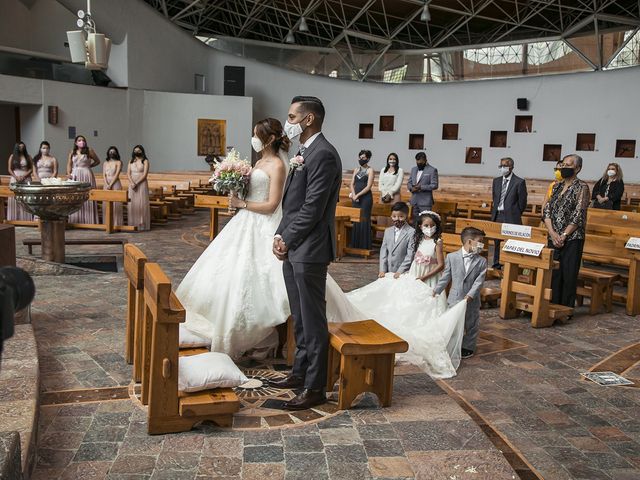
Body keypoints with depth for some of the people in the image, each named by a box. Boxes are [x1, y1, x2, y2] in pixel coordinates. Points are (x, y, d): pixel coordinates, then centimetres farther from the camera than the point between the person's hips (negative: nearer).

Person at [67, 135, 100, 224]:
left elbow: (97, 161, 14)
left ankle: (88, 221, -2)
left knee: (87, 198, -5)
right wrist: (69, 174, -7)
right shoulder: (72, 152, 13)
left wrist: (89, 166, 5)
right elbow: (69, 165, 9)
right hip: (75, 177, 3)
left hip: (86, 176, -3)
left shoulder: (89, 151, 5)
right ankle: (75, 221, 3)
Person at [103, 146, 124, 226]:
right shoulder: (105, 163, 16)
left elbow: (117, 174, -7)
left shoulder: (118, 162, 3)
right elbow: (104, 175, 7)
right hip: (106, 184, 5)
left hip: (115, 184, -4)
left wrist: (111, 185, -13)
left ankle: (116, 223, -6)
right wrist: (106, 184, -9)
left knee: (115, 204, -7)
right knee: (106, 204, 1)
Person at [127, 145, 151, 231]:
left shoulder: (145, 161, 0)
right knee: (132, 204, 2)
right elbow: (128, 173, 4)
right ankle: (133, 224, 5)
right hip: (132, 184, 4)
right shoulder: (131, 161, 13)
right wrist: (132, 183, -13)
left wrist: (136, 183, -16)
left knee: (142, 204, -5)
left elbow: (145, 174, -10)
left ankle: (142, 224, -3)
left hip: (142, 184, -4)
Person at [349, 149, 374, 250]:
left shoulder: (370, 170, -3)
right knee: (355, 220, 6)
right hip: (356, 198, 5)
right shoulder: (356, 170, 14)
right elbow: (352, 184, 10)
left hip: (366, 197, -5)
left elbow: (368, 187, -10)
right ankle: (355, 245, 12)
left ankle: (365, 246, 0)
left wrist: (358, 195, -14)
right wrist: (353, 194, -7)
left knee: (364, 221, -5)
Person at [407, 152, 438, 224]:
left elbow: (434, 185, -11)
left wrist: (421, 187, -20)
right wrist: (411, 188, -8)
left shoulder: (432, 170, -5)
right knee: (415, 222, 12)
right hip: (414, 201, 6)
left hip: (425, 202, -6)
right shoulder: (413, 169, 15)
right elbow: (409, 183, 16)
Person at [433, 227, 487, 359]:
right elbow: (446, 277, 1)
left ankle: (468, 348, 28)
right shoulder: (452, 257, -4)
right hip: (454, 298, 1)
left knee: (471, 325, 11)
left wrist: (470, 295, -22)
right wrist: (436, 291, 0)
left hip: (472, 301, 0)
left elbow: (479, 281, -11)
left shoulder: (481, 261, -5)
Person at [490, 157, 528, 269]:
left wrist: (516, 214, 3)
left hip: (511, 217, -6)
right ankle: (496, 264, 22)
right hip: (497, 215, 6)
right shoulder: (496, 181, 11)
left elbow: (522, 202, -3)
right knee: (497, 241, 12)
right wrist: (496, 211, 15)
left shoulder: (519, 182, -7)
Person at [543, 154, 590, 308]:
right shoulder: (557, 187, 13)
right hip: (553, 238, 5)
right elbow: (547, 210, 7)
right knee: (553, 273, 8)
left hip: (572, 239, -5)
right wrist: (553, 233, -6)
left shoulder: (582, 187, -5)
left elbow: (578, 216, -12)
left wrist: (563, 236, -13)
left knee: (568, 275, 0)